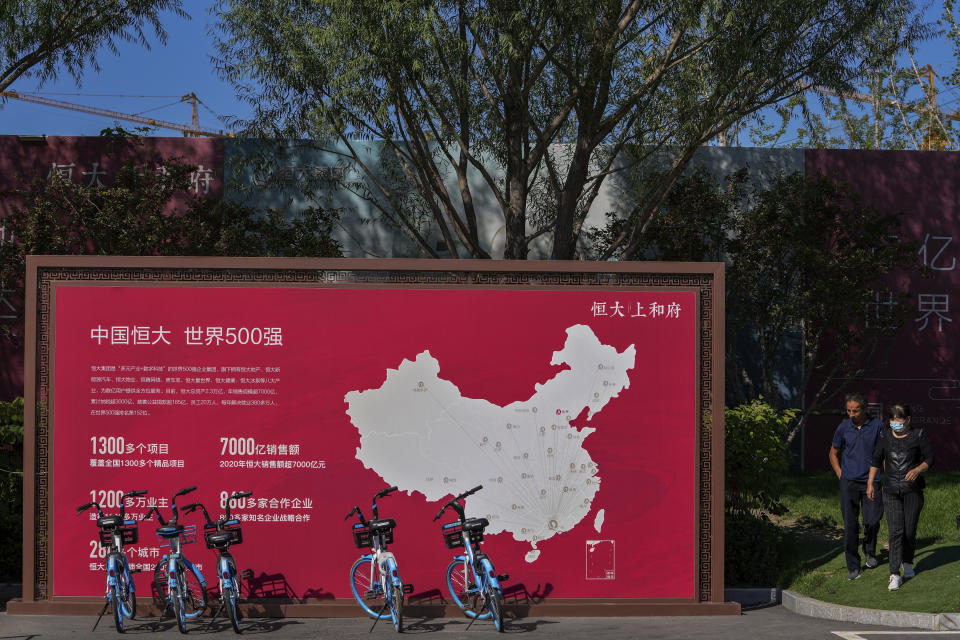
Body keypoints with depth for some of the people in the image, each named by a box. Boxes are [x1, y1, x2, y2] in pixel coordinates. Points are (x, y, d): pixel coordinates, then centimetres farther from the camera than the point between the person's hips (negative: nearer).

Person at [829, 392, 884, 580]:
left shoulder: (877, 426, -2)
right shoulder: (843, 427, 1)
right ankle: (853, 566, 2)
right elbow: (834, 453, 16)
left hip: (871, 482, 0)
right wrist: (840, 475, 6)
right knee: (850, 524, -5)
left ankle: (870, 552, 28)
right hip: (849, 482, 1)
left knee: (872, 521, -3)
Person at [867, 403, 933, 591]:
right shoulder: (885, 436, 5)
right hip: (891, 491, 1)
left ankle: (908, 563, 32)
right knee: (895, 532, -9)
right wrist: (870, 483, 9)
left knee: (910, 531, 4)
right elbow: (876, 460, 14)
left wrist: (918, 470, -19)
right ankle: (895, 575, -11)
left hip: (913, 491, -1)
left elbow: (929, 458, 0)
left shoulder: (918, 436, -1)